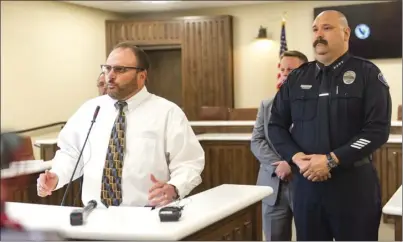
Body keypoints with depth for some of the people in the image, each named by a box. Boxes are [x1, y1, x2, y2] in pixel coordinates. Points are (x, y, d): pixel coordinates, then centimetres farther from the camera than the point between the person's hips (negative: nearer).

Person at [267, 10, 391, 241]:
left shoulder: (367, 74, -2)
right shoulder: (297, 77, 10)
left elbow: (378, 129, -10)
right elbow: (276, 125, 11)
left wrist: (332, 160, -17)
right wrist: (296, 157, -8)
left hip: (354, 183, -3)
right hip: (307, 182, 4)